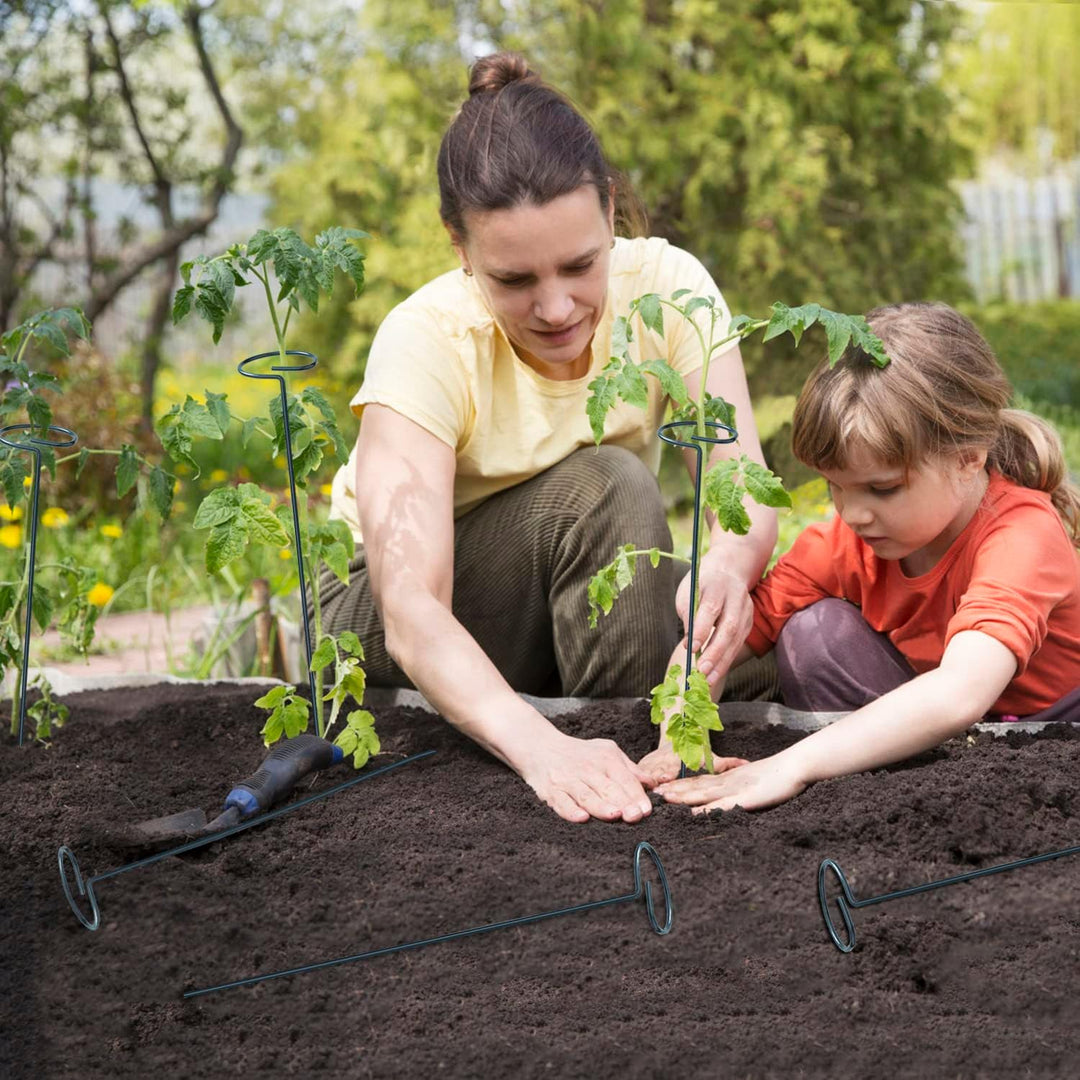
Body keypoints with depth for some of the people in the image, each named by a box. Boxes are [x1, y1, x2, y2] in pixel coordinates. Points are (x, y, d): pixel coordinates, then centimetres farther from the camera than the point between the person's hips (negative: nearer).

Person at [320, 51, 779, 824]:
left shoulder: (664, 285, -20)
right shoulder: (426, 343, -30)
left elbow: (749, 495, -29)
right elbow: (411, 611, -41)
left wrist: (728, 566, -55)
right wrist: (539, 745, -59)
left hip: (587, 604, 3)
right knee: (604, 488, -32)